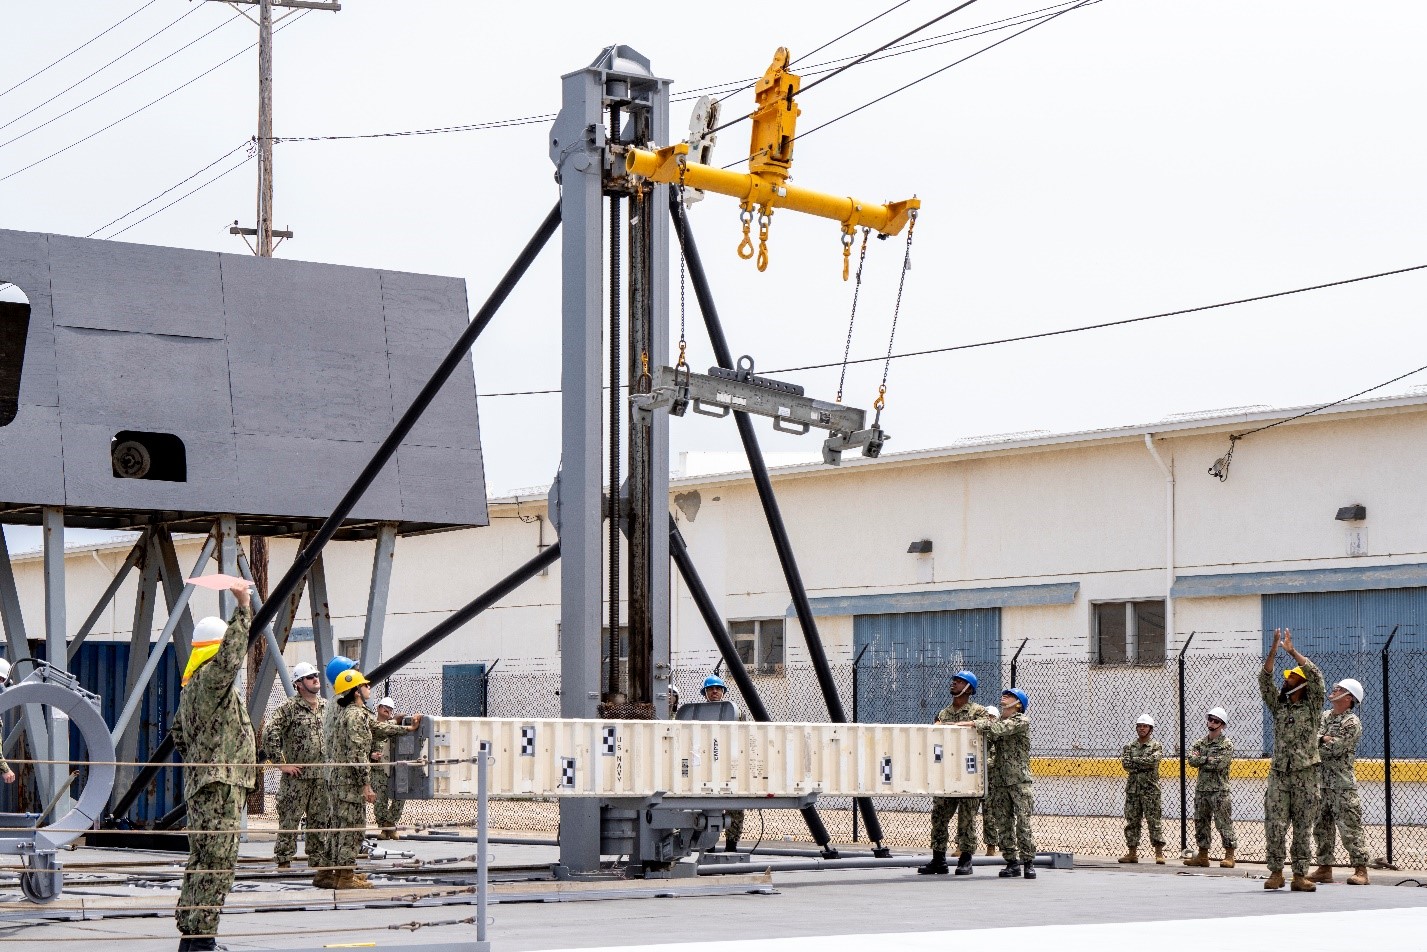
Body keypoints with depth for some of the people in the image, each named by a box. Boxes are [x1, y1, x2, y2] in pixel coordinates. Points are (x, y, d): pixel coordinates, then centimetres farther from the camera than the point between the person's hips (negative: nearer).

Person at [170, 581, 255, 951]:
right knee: (218, 861, -11)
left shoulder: (190, 688, 19)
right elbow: (231, 656, -30)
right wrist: (243, 608, -28)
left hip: (201, 782, 11)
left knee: (202, 860, 14)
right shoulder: (211, 680, -12)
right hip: (220, 784, -11)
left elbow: (178, 734, 27)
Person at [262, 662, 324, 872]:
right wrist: (281, 763, -14)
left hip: (322, 775, 6)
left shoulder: (327, 707, 12)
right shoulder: (289, 707, -7)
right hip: (296, 775, -6)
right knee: (289, 819, -4)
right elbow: (269, 733, -14)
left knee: (320, 819, 9)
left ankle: (318, 859, 17)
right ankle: (283, 860, 1)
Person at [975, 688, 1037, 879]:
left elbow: (1000, 729, -19)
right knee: (1003, 824, 4)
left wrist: (974, 724, -21)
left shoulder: (1022, 721, -3)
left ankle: (1028, 861, -2)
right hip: (998, 781, 6)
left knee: (1023, 822, -7)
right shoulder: (996, 720, 18)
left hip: (1019, 779, -6)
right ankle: (1012, 862, 8)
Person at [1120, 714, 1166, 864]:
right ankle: (1132, 853, 11)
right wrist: (1143, 764, -11)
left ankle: (1159, 853, -7)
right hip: (1132, 788, 4)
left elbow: (1153, 759, -16)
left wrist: (1135, 760, -8)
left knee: (1154, 820, -7)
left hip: (1150, 788, -4)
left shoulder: (1156, 746, 3)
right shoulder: (1130, 746, 13)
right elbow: (1125, 763, -1)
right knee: (1131, 821, 5)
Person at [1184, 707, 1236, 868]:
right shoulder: (1200, 742, 13)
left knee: (1224, 823, -6)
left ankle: (1229, 856, -3)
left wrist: (1201, 760, -8)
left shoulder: (1227, 744, -3)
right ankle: (1202, 855, 16)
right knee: (1201, 822, 9)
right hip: (1201, 789, 6)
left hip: (1220, 790, -6)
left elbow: (1220, 763, -17)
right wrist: (1208, 759, -12)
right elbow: (1191, 760, 0)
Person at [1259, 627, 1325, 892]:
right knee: (1275, 826, -5)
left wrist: (1292, 650, -9)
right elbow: (1264, 679, 4)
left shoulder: (1312, 706, 5)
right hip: (1279, 773, 3)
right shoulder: (1278, 705, 14)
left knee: (1303, 828, 1)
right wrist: (1274, 650, -6)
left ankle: (1300, 875, 3)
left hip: (1305, 774, -2)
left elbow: (1316, 676, -9)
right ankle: (1276, 873, 2)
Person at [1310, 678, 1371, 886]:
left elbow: (1337, 747, -16)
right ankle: (1324, 868, 18)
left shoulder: (1352, 722, -7)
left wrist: (1320, 740, -3)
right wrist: (1326, 740, -6)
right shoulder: (1324, 716, 16)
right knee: (1321, 827, 10)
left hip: (1343, 784, -8)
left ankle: (1360, 870, -9)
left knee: (1349, 828, -10)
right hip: (1320, 782, 8)